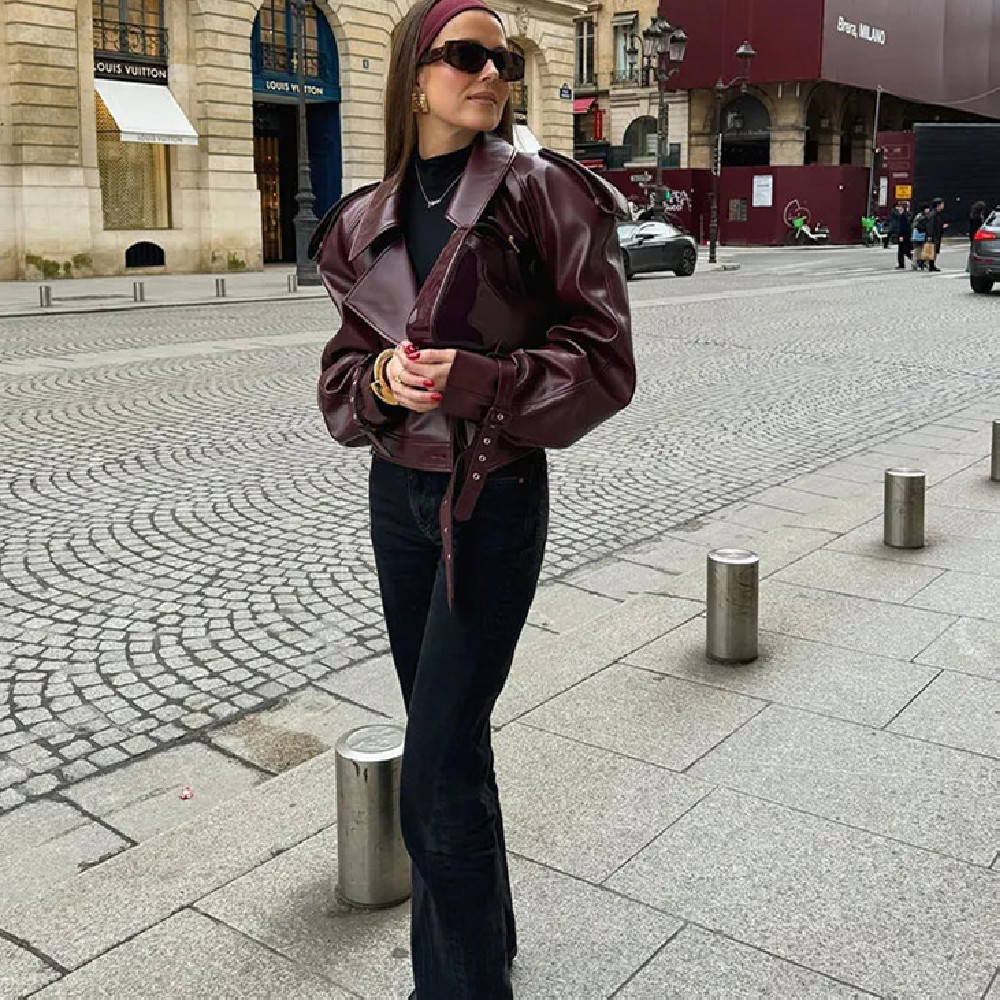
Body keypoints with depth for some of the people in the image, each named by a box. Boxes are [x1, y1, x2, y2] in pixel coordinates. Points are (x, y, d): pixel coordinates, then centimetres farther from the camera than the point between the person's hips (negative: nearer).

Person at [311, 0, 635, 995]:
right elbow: (342, 371, 9)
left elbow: (605, 363, -10)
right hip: (397, 493, 6)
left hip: (495, 501, -6)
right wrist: (381, 381, -13)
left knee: (435, 778, -7)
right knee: (448, 735, 19)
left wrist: (477, 380, -22)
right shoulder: (366, 222, 6)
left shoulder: (543, 195, -9)